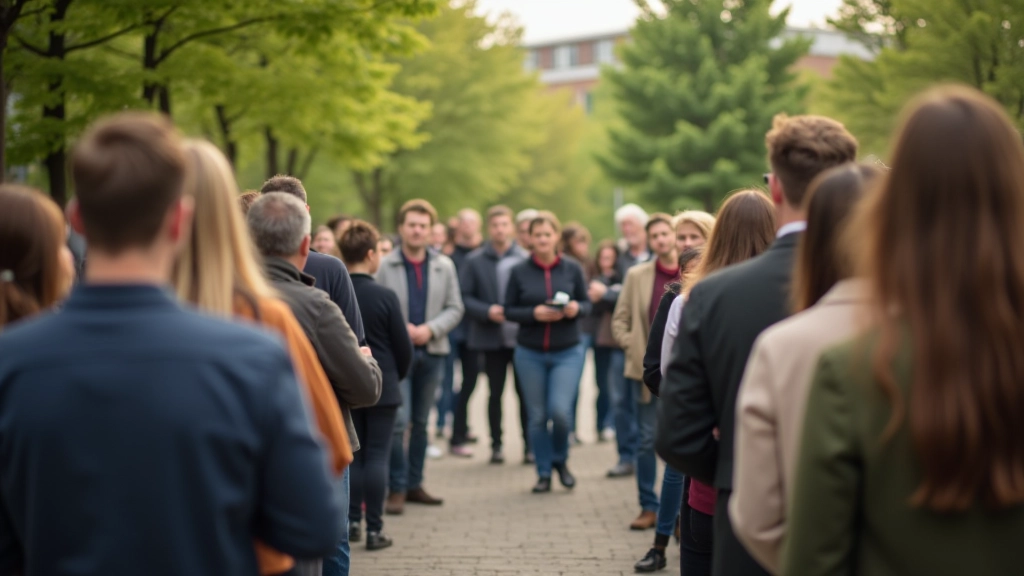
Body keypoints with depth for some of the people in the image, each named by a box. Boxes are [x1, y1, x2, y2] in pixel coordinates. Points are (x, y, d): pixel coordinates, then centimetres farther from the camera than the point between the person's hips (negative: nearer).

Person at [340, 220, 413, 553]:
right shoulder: (385, 297, -13)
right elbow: (404, 347, -7)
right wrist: (397, 376, 11)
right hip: (381, 387, -3)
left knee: (351, 455, 13)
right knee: (377, 456, 1)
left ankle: (352, 522, 16)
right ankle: (374, 529, 2)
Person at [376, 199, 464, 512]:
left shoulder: (444, 266, 8)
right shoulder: (385, 265, -3)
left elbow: (455, 308, 7)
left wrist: (430, 329, -8)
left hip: (432, 352, 4)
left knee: (421, 422, 11)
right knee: (398, 421, -9)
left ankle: (414, 484, 21)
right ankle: (397, 489, 0)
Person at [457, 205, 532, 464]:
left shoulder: (526, 259, 1)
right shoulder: (474, 261, 3)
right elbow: (465, 297, 0)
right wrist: (487, 311, -14)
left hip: (522, 334, 0)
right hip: (491, 337, 0)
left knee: (525, 392, 3)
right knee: (495, 393, 7)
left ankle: (530, 445, 11)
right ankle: (496, 445, 16)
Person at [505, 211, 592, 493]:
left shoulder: (572, 269, 0)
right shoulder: (519, 272, -1)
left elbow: (587, 304, 6)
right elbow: (509, 311, 1)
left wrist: (576, 309, -16)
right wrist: (534, 313, -16)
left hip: (567, 353, -1)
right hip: (530, 354, 1)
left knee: (559, 410, -13)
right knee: (537, 416, 5)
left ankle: (560, 460, 16)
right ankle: (543, 473, 21)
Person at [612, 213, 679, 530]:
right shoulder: (637, 275, 4)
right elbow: (619, 319, 9)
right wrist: (634, 348, -2)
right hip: (646, 369, 2)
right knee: (647, 440, 6)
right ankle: (649, 507, 15)